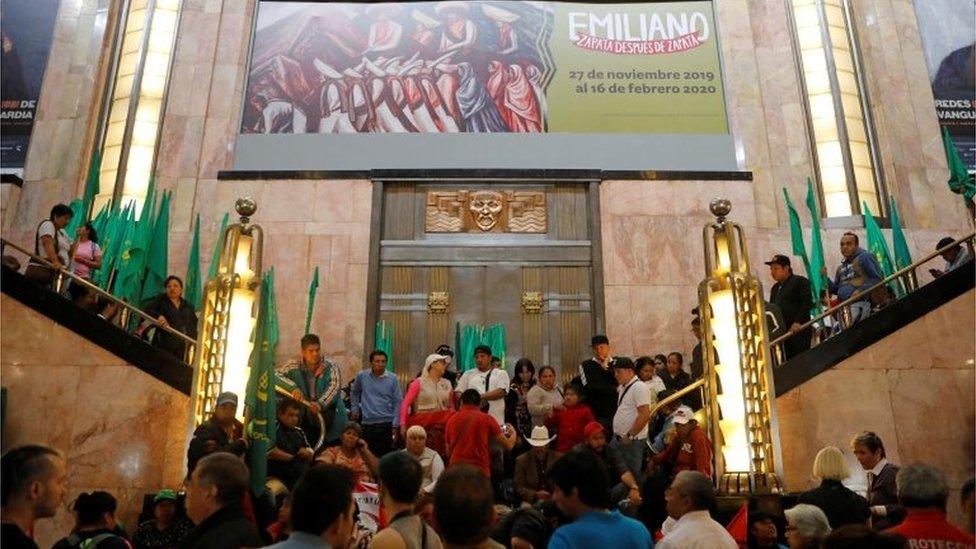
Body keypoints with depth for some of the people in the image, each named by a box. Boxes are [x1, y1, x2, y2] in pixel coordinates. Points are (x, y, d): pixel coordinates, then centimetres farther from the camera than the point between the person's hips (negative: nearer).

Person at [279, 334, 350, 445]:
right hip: (304, 425, 1)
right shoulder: (294, 366, 2)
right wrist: (293, 387, -26)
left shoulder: (331, 368, -5)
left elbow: (334, 387, -21)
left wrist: (321, 403, -40)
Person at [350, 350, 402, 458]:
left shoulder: (392, 378, -2)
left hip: (386, 423, -1)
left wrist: (395, 425, -4)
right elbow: (354, 392, 23)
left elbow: (397, 402, -1)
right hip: (367, 423, 2)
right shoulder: (361, 376, 2)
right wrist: (355, 408, 15)